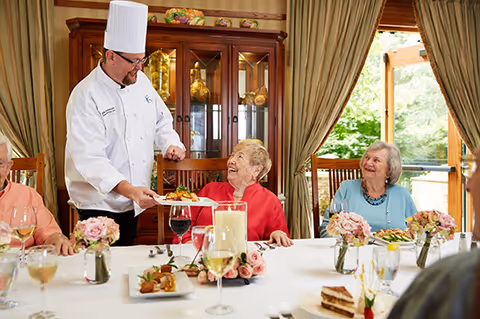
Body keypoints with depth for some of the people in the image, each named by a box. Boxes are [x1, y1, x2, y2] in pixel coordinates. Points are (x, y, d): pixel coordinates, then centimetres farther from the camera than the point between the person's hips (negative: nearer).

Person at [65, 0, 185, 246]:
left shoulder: (140, 81, 4)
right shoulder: (86, 96, -18)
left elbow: (161, 120, 18)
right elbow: (89, 158, -25)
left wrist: (171, 144, -4)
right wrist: (128, 189, -36)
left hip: (132, 202, 7)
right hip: (100, 205, -6)